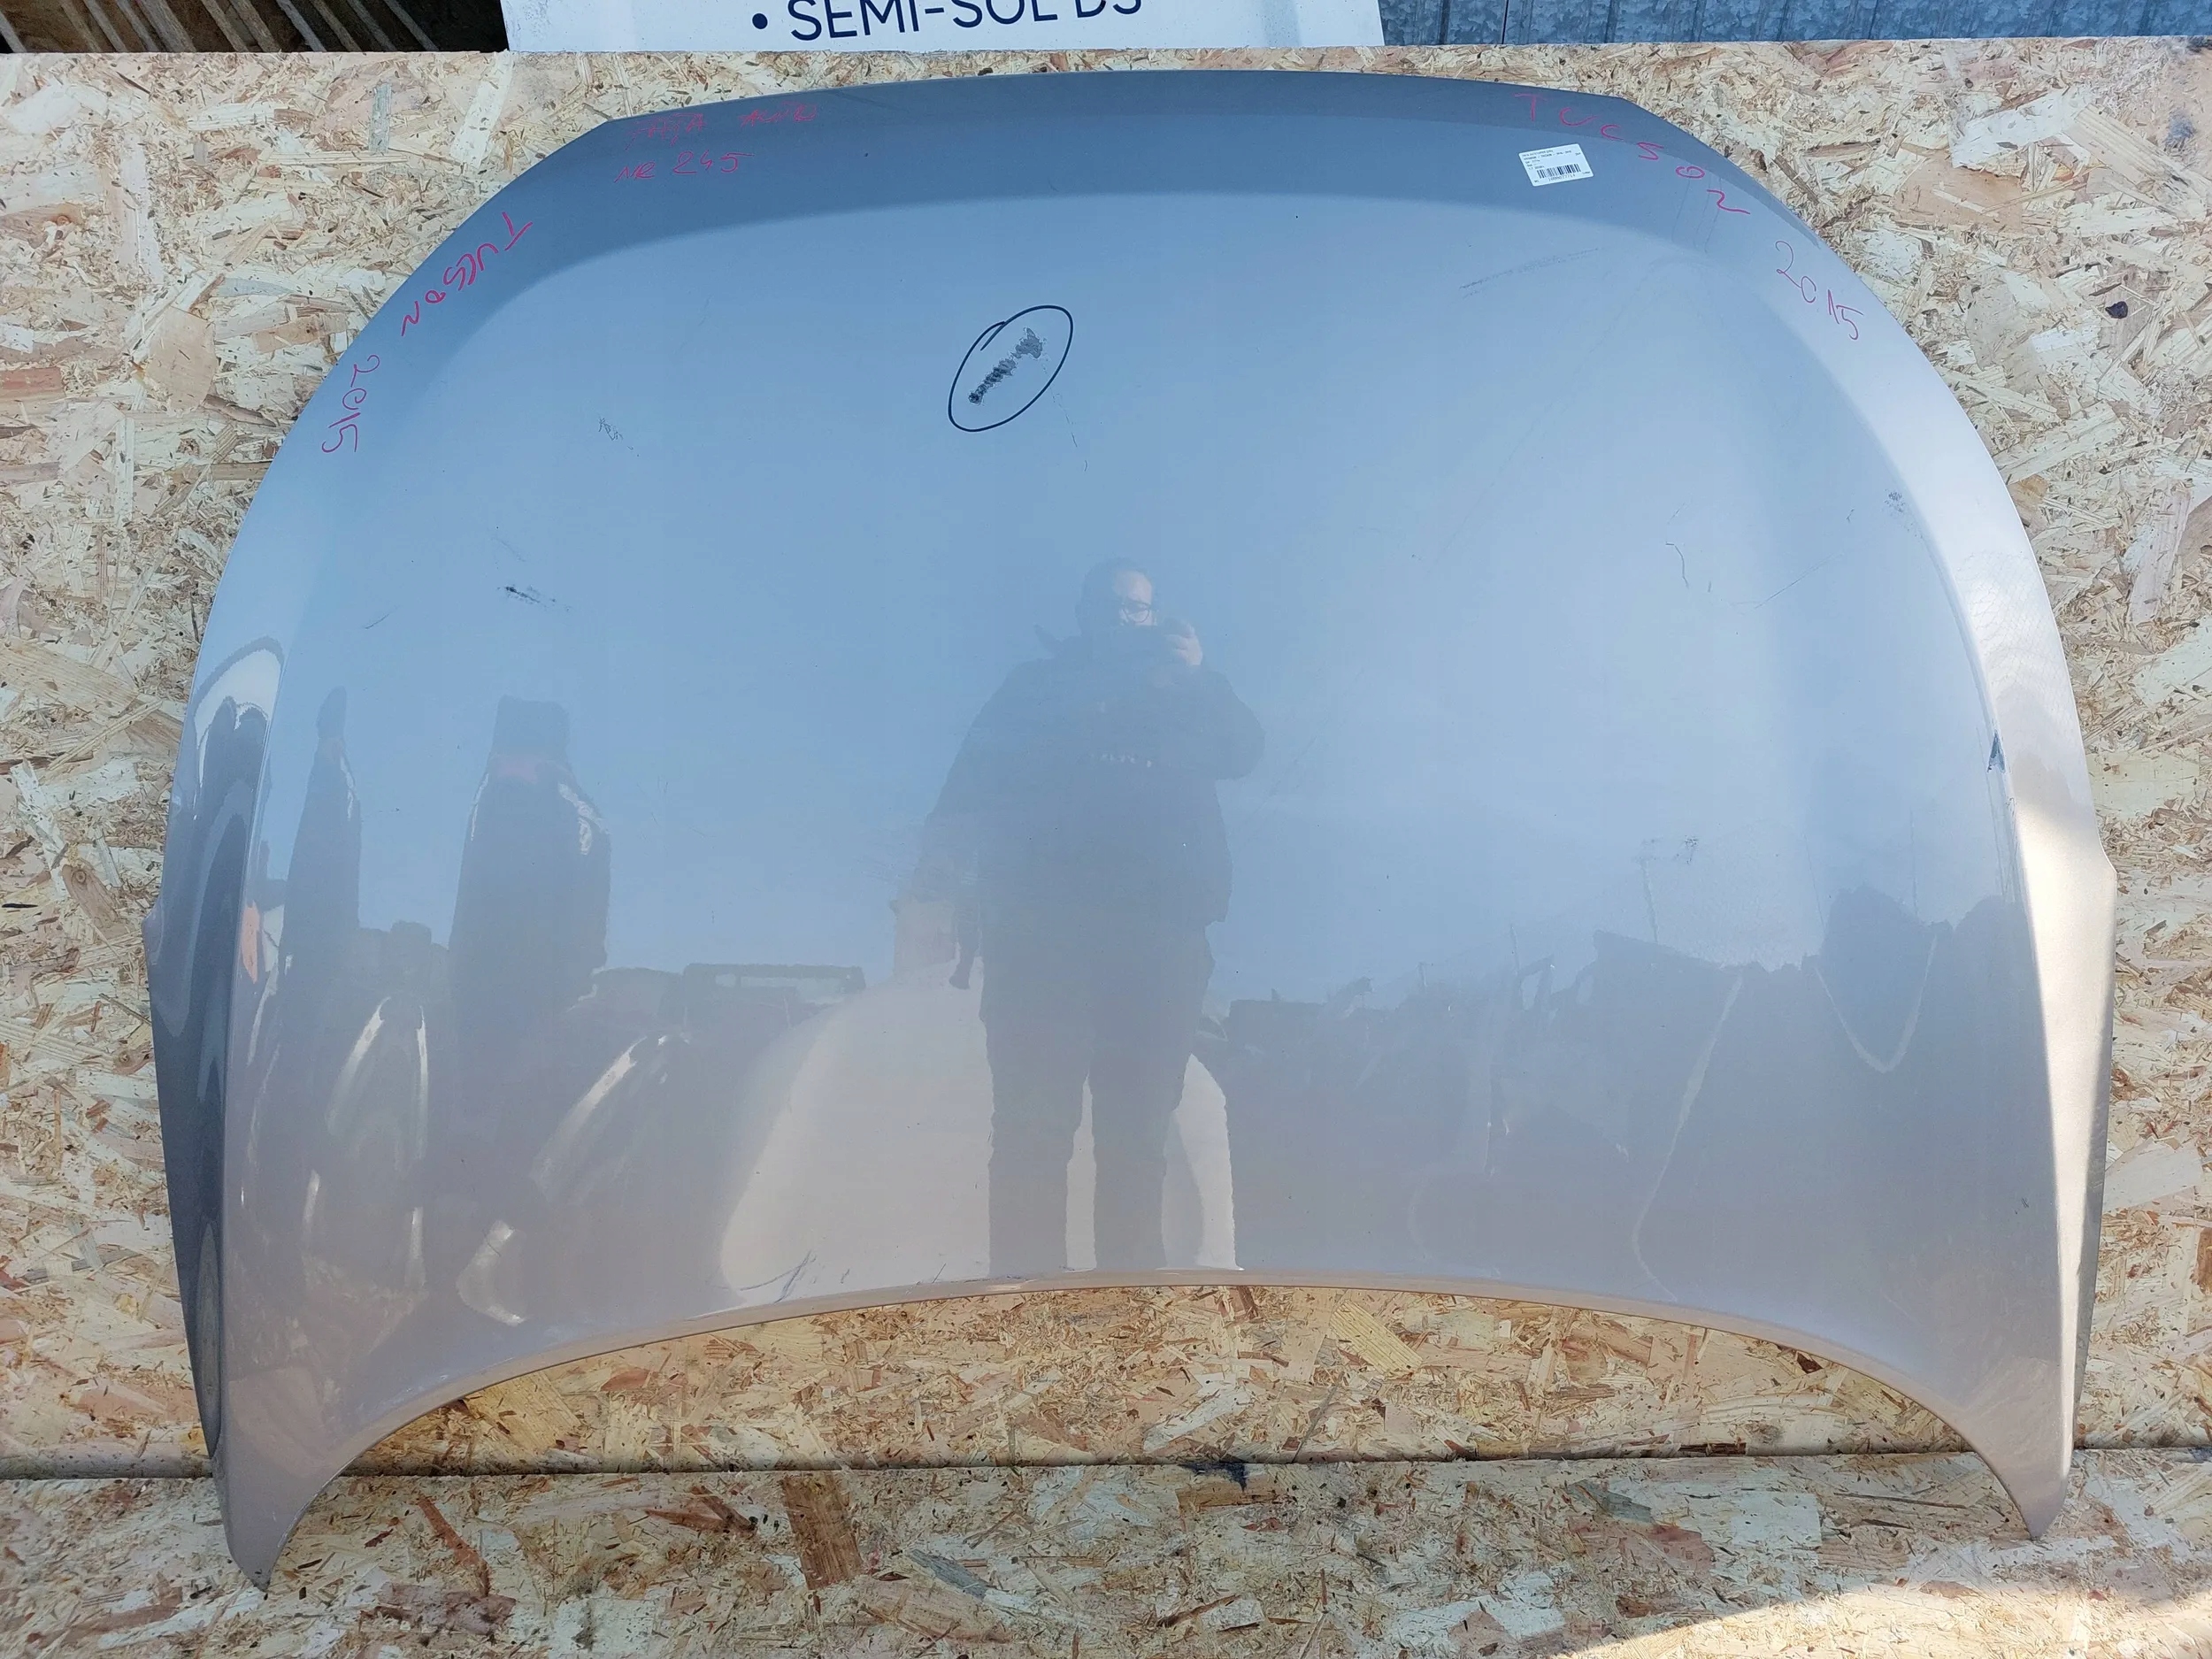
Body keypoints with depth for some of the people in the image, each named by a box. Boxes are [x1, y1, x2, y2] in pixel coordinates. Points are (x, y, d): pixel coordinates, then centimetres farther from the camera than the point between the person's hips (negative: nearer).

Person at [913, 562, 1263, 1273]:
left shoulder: (1185, 692, 24)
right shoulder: (1036, 687, 18)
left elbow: (1240, 754, 8)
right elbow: (975, 773, 6)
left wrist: (1198, 678, -5)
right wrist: (941, 857, -11)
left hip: (1158, 929, 2)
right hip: (1044, 925, -2)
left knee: (1139, 1125, -1)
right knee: (1033, 1121, -8)